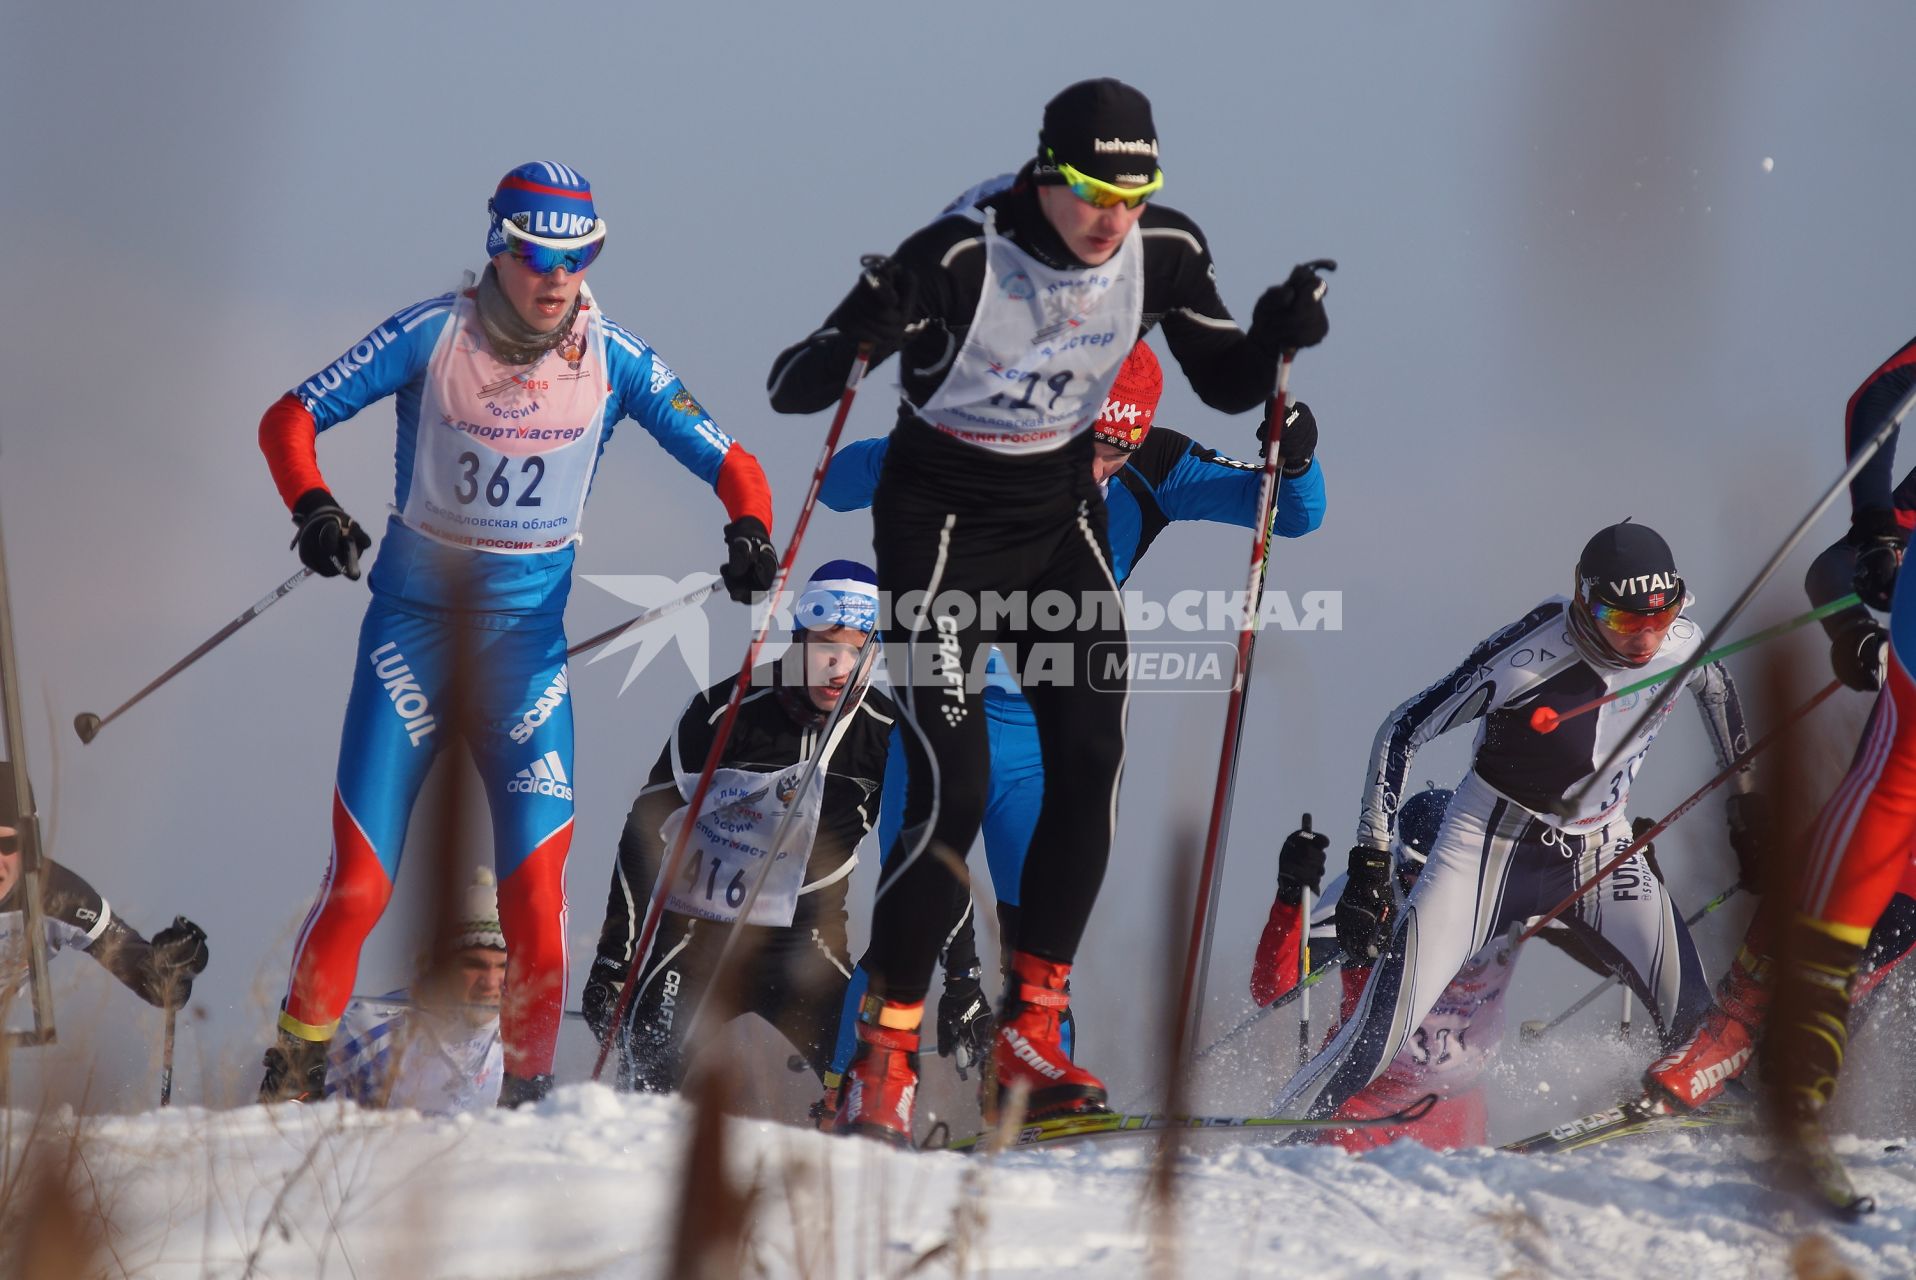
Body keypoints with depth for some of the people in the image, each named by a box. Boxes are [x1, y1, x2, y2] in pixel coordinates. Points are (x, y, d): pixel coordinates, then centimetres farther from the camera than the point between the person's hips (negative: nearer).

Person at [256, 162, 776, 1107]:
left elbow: (728, 463, 0)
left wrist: (749, 530, -22)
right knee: (360, 883, -7)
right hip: (416, 618, -1)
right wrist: (313, 507, -25)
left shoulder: (612, 361, -3)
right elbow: (290, 419, -6)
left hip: (527, 636, 1)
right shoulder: (433, 336, -8)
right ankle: (291, 1080, 8)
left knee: (536, 880, -11)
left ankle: (529, 1092, 1)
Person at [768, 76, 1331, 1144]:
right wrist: (858, 338, -45)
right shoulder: (963, 258, -25)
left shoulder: (1164, 254, -10)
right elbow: (793, 389, -23)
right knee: (955, 792, -14)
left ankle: (1032, 1035, 1)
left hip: (1060, 516, 5)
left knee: (1092, 757, -9)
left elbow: (1229, 385, 5)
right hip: (943, 524, -5)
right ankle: (884, 1064, -5)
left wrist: (1277, 335, -17)